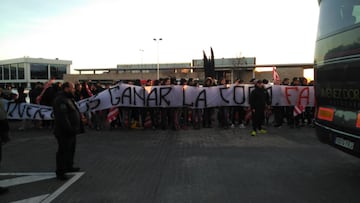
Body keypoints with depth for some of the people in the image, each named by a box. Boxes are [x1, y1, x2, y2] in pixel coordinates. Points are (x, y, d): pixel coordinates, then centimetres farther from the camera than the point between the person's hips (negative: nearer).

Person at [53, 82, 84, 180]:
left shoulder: (69, 99, 16)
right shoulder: (61, 100, -19)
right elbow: (62, 117, -27)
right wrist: (69, 129, -27)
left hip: (71, 131, 11)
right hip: (64, 132, -11)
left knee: (71, 150, 20)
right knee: (63, 151, -3)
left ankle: (69, 166, 35)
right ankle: (60, 172, 6)